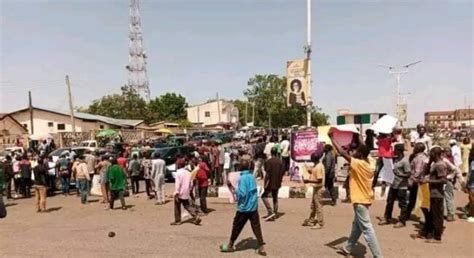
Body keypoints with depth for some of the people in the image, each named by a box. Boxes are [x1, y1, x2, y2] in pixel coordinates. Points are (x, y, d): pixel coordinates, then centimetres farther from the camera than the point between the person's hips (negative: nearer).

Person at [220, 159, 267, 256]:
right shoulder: (252, 177, 6)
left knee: (236, 227, 10)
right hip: (254, 206, 6)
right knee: (257, 227, 7)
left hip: (244, 207, -6)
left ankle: (230, 246, 25)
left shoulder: (242, 178, -16)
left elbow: (242, 194, -23)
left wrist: (234, 190, -7)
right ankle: (262, 248, 3)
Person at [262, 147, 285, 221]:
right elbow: (282, 173, 7)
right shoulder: (280, 162, 4)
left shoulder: (268, 162, -13)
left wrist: (265, 183, -11)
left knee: (264, 196, 5)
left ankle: (270, 211, -6)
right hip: (277, 183, 6)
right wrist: (279, 181, 17)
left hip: (270, 183, -6)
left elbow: (267, 173, -16)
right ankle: (275, 214, 18)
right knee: (275, 198, 13)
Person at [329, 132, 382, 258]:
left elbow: (342, 152, -20)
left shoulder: (358, 164, -20)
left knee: (366, 229, -4)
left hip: (360, 201, -10)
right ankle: (347, 248, 34)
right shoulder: (367, 166, 7)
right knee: (356, 225, 19)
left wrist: (331, 138, -15)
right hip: (364, 199, 10)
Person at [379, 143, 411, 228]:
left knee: (402, 204, 5)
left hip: (401, 186, -8)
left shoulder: (405, 161, -16)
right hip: (393, 184, 8)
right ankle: (387, 218, 25)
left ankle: (402, 221, 17)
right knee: (389, 202, 14)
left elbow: (408, 174, -18)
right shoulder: (395, 158, 7)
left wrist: (398, 174, -26)